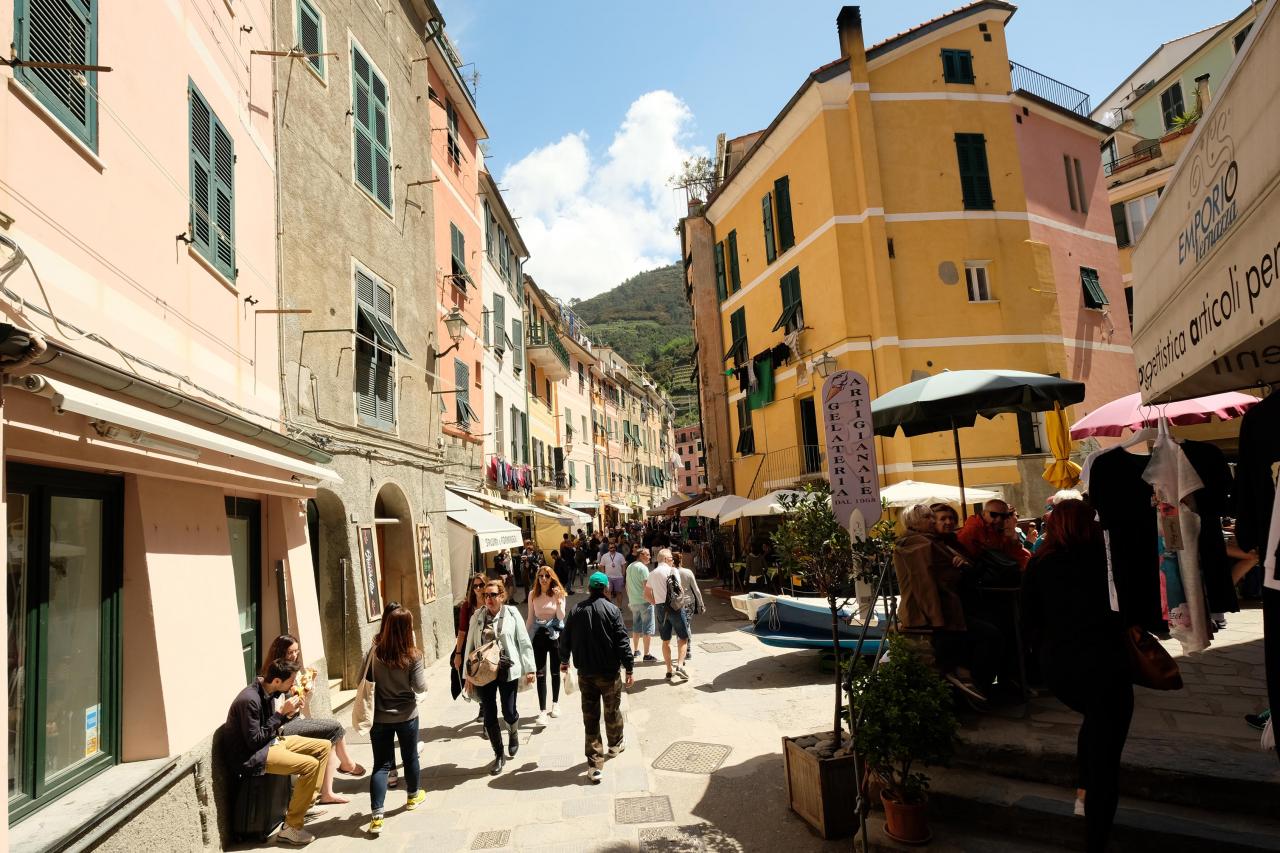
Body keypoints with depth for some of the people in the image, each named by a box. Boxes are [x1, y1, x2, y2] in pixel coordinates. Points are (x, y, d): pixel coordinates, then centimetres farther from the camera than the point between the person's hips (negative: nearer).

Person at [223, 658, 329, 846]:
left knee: (324, 746, 7)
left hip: (272, 741, 10)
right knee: (311, 764, -24)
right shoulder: (250, 700, -27)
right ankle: (290, 828, -13)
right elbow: (254, 741, -24)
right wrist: (281, 713, -22)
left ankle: (307, 803, 16)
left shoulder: (267, 692, 1)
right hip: (253, 756, -10)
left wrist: (288, 712, -6)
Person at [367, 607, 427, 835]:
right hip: (406, 715, -1)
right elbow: (420, 687, -15)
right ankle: (413, 796, 40)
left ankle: (377, 816, -1)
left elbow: (367, 679, 1)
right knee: (410, 757, 19)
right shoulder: (413, 656, -17)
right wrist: (424, 672, 3)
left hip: (380, 717, 1)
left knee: (381, 764, 6)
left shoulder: (375, 652, -10)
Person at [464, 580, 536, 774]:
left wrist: (529, 669, -4)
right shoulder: (477, 616, 2)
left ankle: (513, 734, 38)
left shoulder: (512, 614, -5)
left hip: (508, 671, -2)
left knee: (509, 713, 3)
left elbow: (524, 642, -3)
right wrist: (469, 674, 5)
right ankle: (499, 756, 25)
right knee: (489, 716, 7)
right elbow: (470, 646, 6)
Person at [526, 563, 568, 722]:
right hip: (539, 635, 1)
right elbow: (530, 618, 6)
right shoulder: (533, 594, -1)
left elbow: (561, 617, -12)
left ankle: (555, 703, 31)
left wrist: (558, 600, -22)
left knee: (555, 671, 12)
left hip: (555, 635, 0)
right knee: (541, 673, -2)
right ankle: (542, 710, 1)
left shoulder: (559, 594, -5)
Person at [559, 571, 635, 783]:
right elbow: (622, 641, -13)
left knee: (590, 717, 5)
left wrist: (564, 660, 25)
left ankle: (594, 765, 4)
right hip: (609, 672, -2)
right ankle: (616, 743, 43)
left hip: (585, 673, 2)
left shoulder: (577, 611, 0)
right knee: (612, 710, 20)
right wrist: (629, 668, -5)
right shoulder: (612, 610, -12)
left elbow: (565, 638, 8)